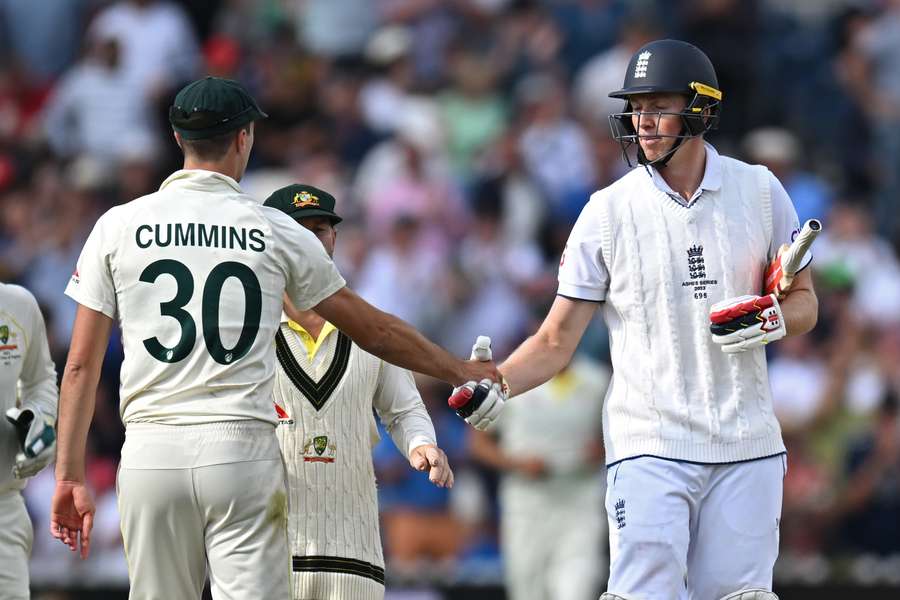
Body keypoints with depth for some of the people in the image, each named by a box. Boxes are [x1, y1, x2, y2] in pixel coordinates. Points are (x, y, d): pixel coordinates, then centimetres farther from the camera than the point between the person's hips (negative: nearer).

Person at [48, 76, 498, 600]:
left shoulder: (119, 226, 5)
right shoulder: (277, 232, 4)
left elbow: (82, 364, 3)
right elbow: (374, 329, 12)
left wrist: (71, 476, 6)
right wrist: (458, 370, 26)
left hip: (150, 454, 2)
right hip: (243, 453, -1)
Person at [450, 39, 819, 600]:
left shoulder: (759, 191, 5)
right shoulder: (609, 211, 0)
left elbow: (804, 303, 13)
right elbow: (557, 340, 0)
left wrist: (769, 319, -11)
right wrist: (493, 386, -18)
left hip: (747, 448, 2)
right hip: (649, 446, -2)